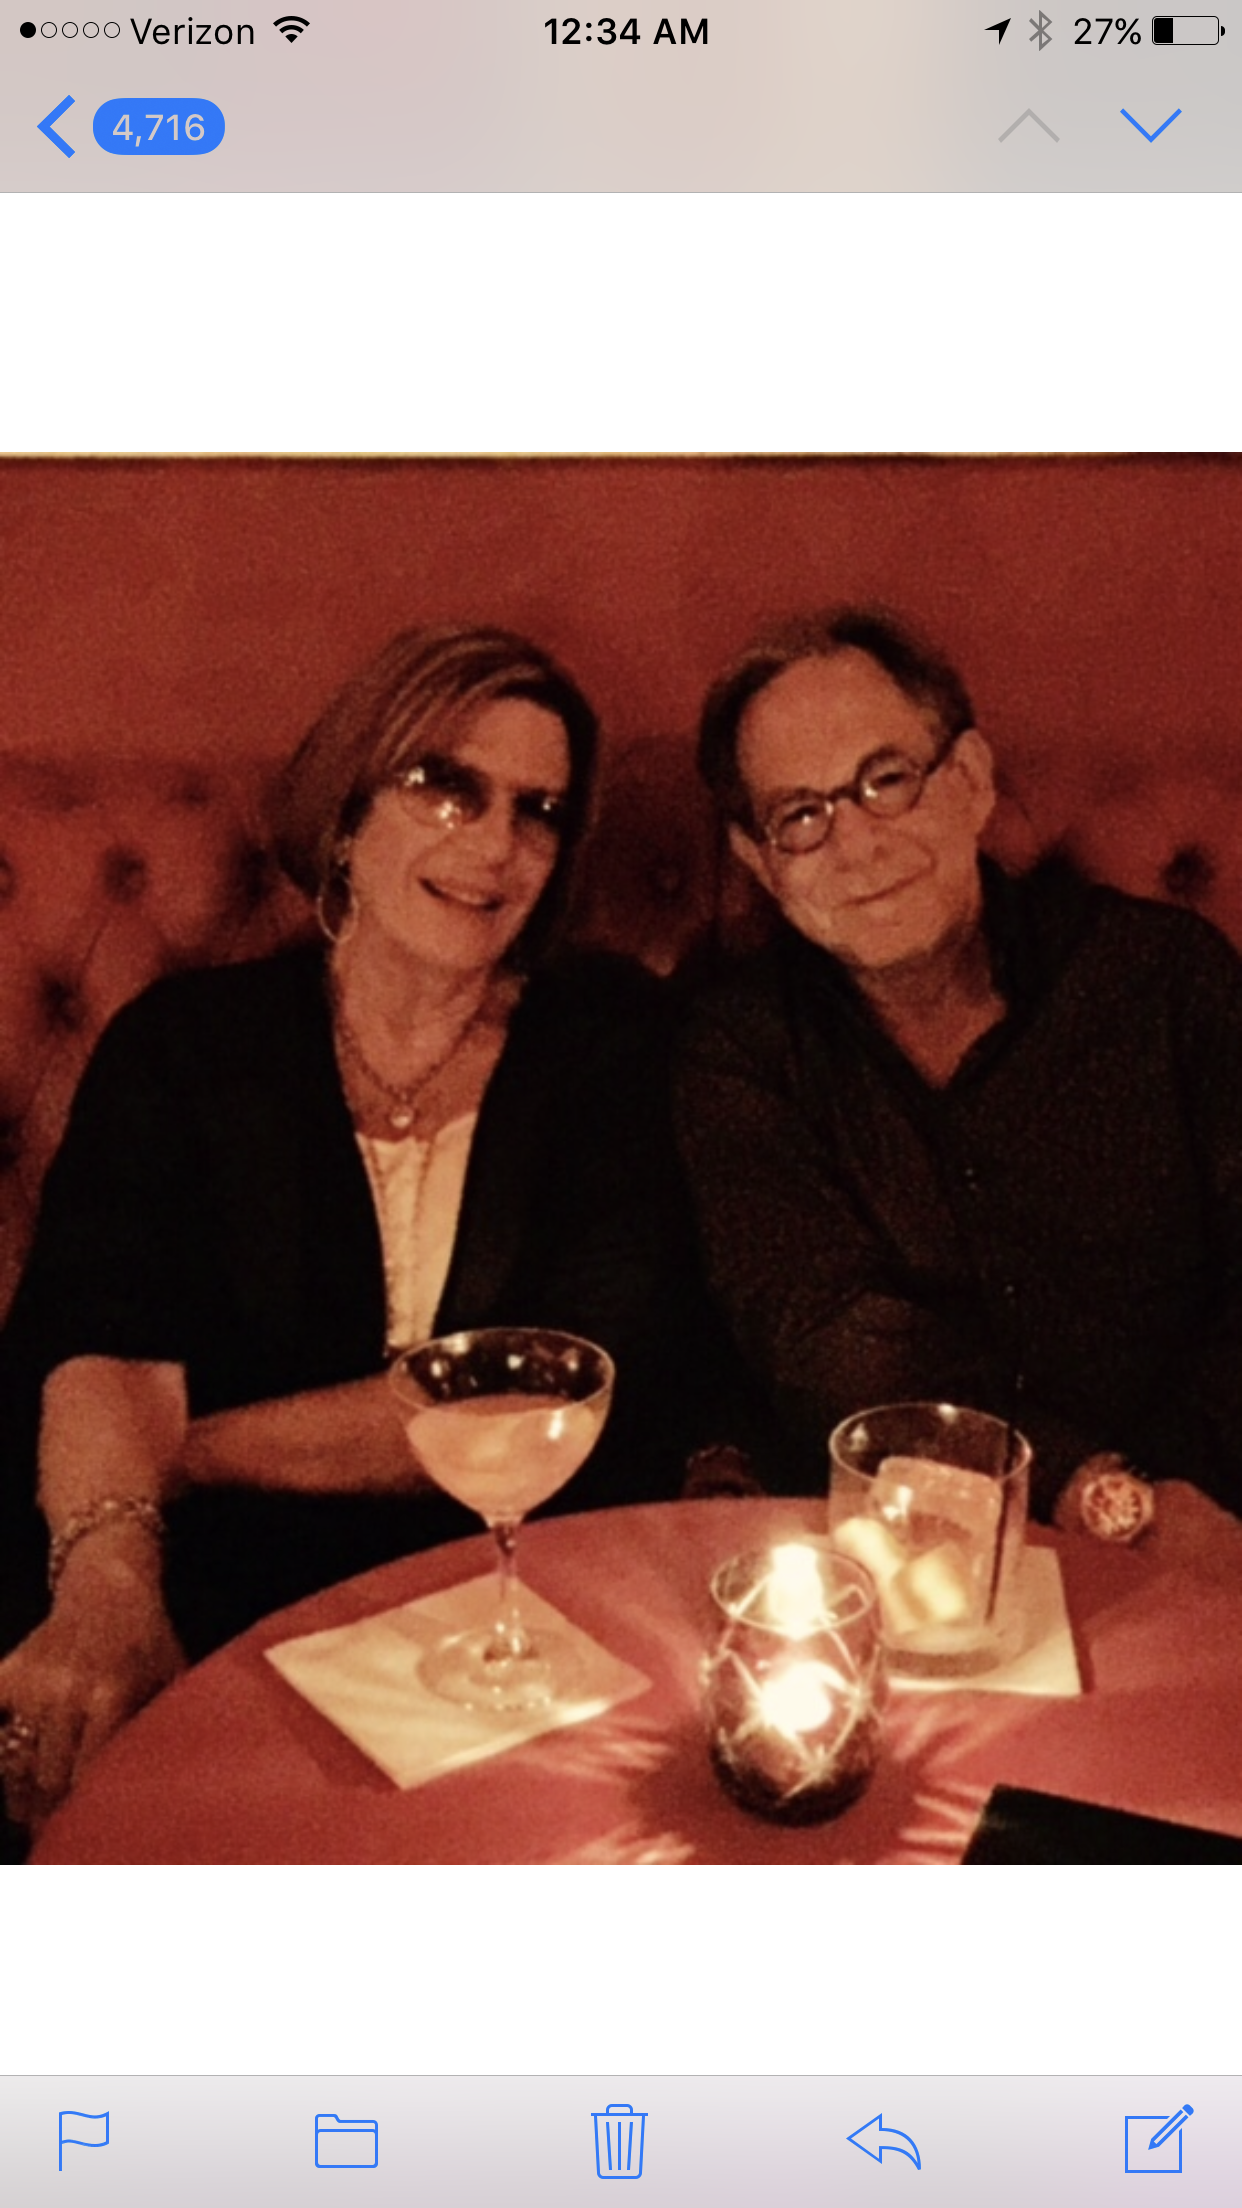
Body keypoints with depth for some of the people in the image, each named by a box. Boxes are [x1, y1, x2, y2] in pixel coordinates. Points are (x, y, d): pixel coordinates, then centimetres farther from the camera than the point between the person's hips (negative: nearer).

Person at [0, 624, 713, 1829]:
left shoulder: (608, 1036, 6)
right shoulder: (185, 1042, 8)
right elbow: (100, 1341, -7)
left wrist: (186, 1449, -11)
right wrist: (107, 1576, -30)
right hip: (230, 1605, 2)